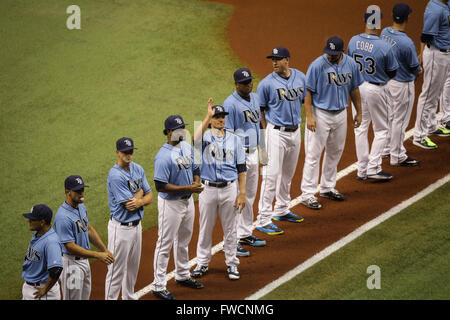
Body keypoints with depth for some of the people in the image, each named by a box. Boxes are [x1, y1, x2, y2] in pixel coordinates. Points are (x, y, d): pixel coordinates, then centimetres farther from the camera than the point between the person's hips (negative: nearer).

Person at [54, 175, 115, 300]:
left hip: (84, 260, 9)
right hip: (71, 263, -9)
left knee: (85, 296, 20)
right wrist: (98, 255, -26)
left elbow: (89, 229, 16)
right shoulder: (63, 217, -27)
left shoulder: (81, 207, 4)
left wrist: (105, 250, 5)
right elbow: (70, 247, -27)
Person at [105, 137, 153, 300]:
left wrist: (140, 202, -17)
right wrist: (140, 192, -3)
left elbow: (149, 196, 6)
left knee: (133, 267, 21)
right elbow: (129, 205, -22)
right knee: (117, 270, -2)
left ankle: (129, 296, 36)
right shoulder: (115, 175, -21)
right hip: (121, 227, -8)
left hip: (136, 224, 8)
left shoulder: (138, 169, 5)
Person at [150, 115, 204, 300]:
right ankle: (158, 286, 5)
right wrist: (188, 188, -26)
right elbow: (161, 186, -26)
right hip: (170, 203, -9)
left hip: (187, 201, 9)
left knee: (184, 240, 23)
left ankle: (183, 276, 40)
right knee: (165, 244, -1)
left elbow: (195, 169, 15)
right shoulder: (163, 156, -24)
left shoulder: (187, 147, 3)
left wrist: (196, 182, -7)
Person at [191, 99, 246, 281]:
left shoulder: (234, 140, 5)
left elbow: (241, 168, 5)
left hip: (229, 189, 1)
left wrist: (242, 193, -2)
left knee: (230, 229, 8)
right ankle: (202, 263, 20)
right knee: (205, 228, 9)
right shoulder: (205, 137, -2)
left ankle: (232, 264, 18)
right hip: (208, 189, -1)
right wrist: (208, 116, -32)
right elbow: (196, 138, -29)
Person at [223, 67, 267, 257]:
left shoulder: (255, 98, 11)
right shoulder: (230, 104, -15)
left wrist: (259, 151, 20)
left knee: (250, 196, 16)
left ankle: (245, 234, 28)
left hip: (253, 152, 9)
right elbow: (227, 134, -17)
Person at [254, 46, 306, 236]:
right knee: (271, 175, -8)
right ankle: (263, 219, -7)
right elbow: (260, 111, -6)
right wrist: (267, 133, -10)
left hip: (295, 132, 6)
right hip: (276, 133, -6)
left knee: (288, 174, 18)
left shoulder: (300, 77, 4)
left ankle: (281, 210, 34)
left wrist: (296, 119, 11)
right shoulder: (267, 83, -11)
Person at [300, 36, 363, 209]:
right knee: (313, 154, -6)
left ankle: (327, 188, 31)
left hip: (340, 114, 6)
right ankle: (307, 194, -3)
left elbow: (354, 89, 12)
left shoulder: (351, 64, 0)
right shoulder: (317, 65, -16)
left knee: (335, 152, 17)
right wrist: (309, 116, -21)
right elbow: (307, 91, -14)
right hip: (320, 115, -6)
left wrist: (358, 112, 14)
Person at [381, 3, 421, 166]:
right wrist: (418, 71, 8)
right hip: (402, 84, -7)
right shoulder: (406, 42, -31)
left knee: (390, 116, 23)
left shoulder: (385, 33, -7)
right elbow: (415, 67, -18)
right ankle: (397, 156, 17)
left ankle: (387, 148, 37)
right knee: (400, 120, 6)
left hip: (387, 78, 8)